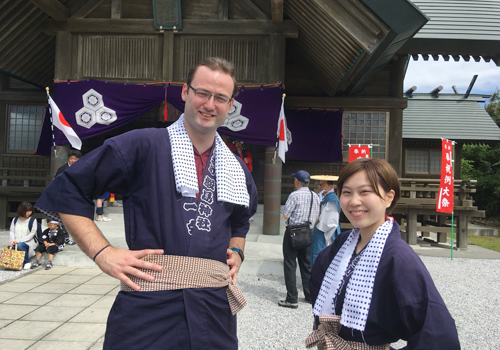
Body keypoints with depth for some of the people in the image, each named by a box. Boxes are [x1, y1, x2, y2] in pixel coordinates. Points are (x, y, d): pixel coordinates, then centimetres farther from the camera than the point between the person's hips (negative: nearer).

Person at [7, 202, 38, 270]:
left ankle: (27, 262, -14)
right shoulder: (15, 219, 12)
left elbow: (31, 234, -7)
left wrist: (19, 241, -16)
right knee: (10, 247, -31)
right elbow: (12, 232, 7)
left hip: (29, 242, -3)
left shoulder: (33, 220, -1)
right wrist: (12, 241, -14)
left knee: (20, 245, -36)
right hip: (16, 242, 3)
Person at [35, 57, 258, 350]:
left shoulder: (236, 170, 13)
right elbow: (67, 192, -2)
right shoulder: (140, 146, -4)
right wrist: (102, 252, -9)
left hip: (216, 309, 5)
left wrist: (236, 251, 13)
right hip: (148, 310, -4)